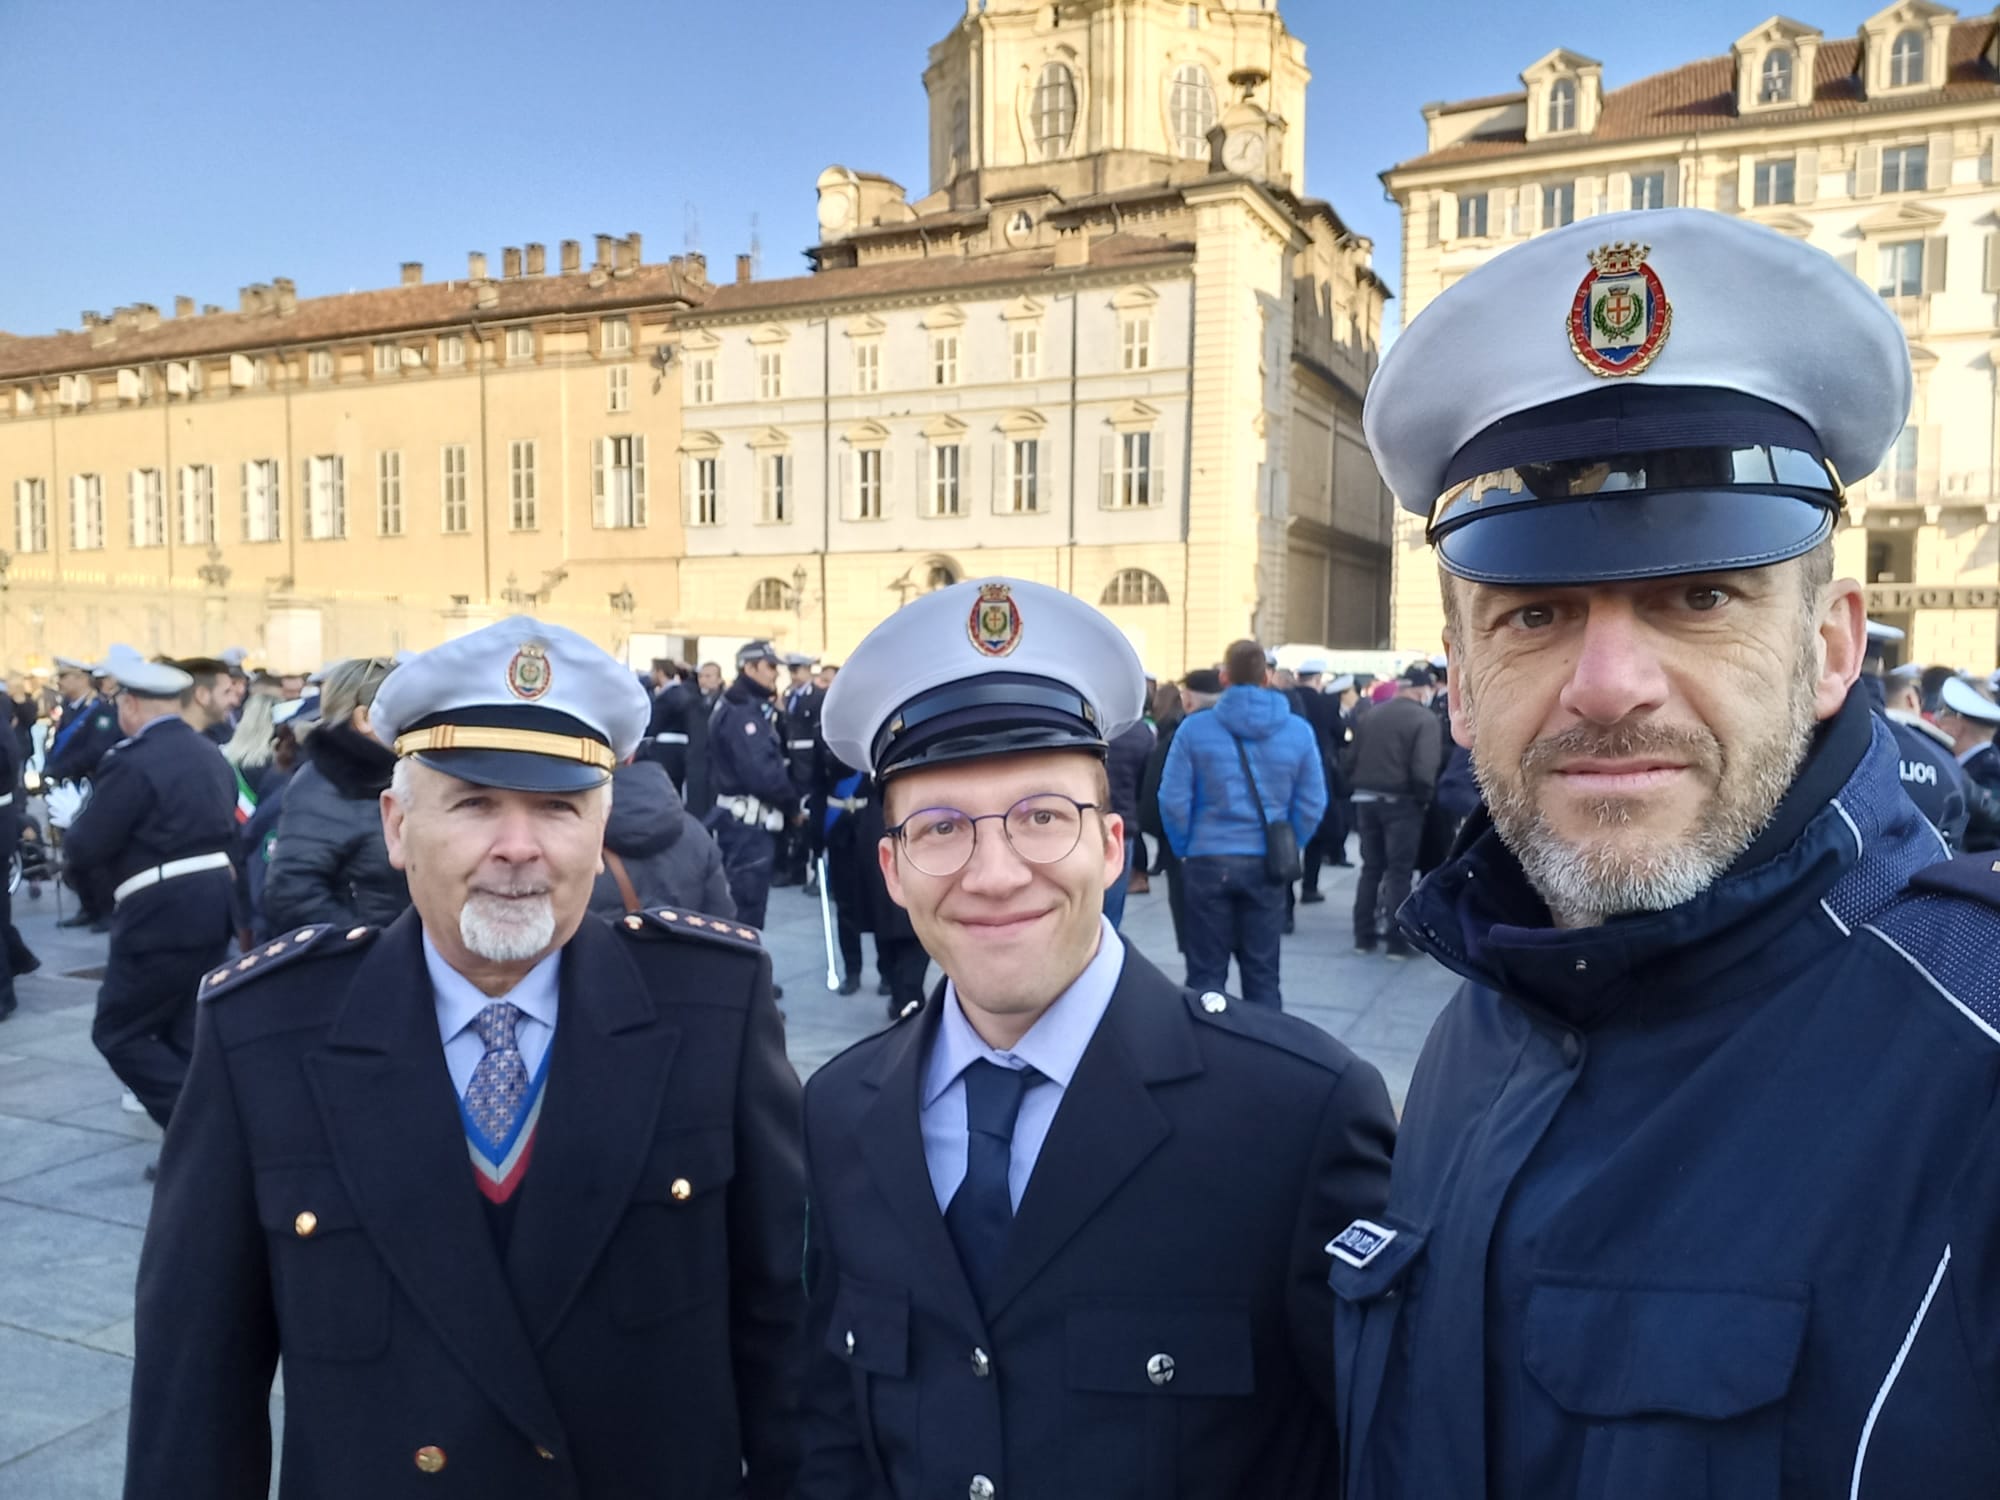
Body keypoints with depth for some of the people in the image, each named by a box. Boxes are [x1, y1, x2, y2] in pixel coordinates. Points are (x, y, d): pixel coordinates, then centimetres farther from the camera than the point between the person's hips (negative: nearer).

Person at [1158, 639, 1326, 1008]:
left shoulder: (1195, 728, -6)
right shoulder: (1298, 731, -1)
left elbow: (1173, 800, -6)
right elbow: (1312, 805, 1)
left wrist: (1185, 850, 8)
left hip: (1208, 862, -1)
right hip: (1268, 866, 1)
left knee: (1206, 974, 7)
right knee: (1263, 973, 11)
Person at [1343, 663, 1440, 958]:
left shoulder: (1371, 714, 5)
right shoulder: (1424, 718, -12)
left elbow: (1351, 759, 5)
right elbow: (1424, 770, -21)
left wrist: (1359, 788, 14)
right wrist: (1425, 797, -5)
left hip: (1367, 799, 5)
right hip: (1401, 802, -5)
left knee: (1371, 868, 14)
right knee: (1400, 871, 2)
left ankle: (1364, 936, 18)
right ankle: (1397, 941, 4)